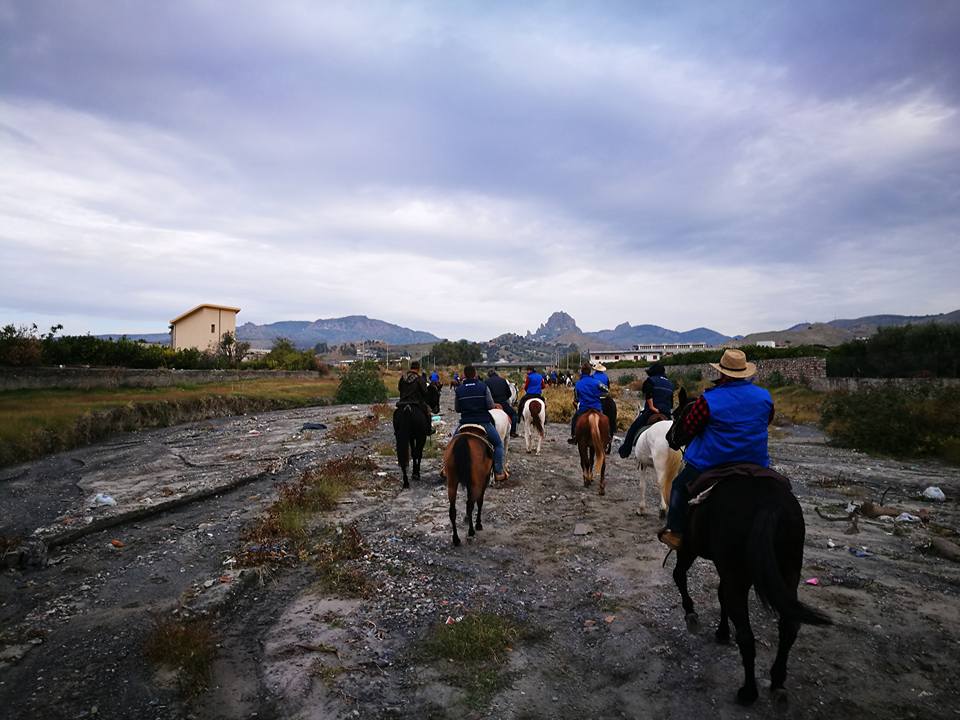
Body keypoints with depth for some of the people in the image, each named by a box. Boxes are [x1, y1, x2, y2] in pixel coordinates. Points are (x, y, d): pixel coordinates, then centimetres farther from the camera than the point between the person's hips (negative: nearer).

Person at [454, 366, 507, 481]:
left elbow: (457, 409, 5)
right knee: (498, 444, 15)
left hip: (465, 422, 2)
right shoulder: (483, 386, -6)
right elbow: (491, 406, -8)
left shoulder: (459, 389, -1)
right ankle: (498, 472, 9)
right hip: (483, 422, -2)